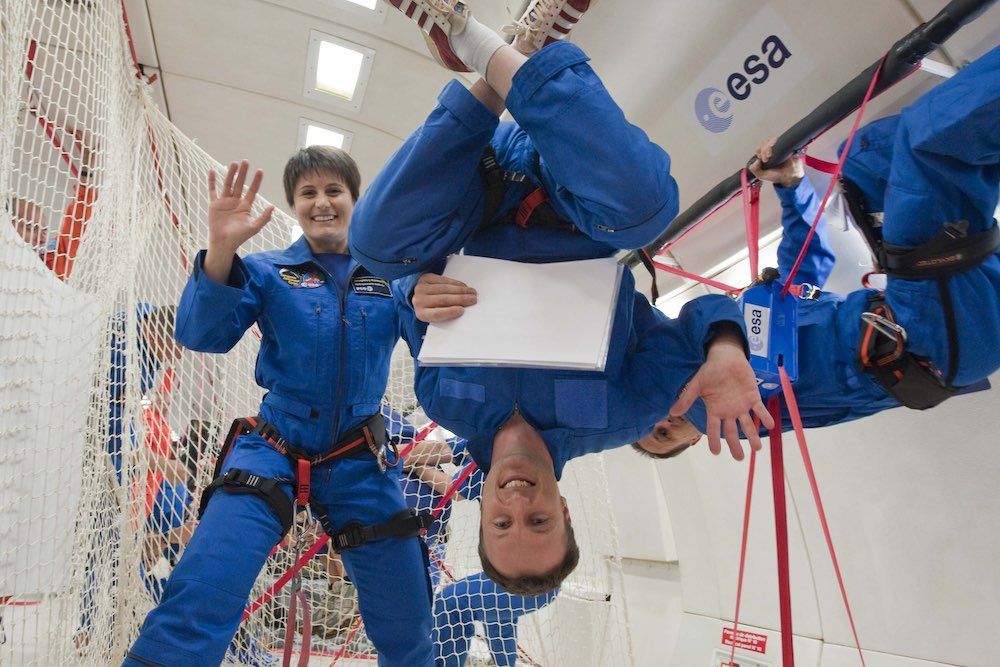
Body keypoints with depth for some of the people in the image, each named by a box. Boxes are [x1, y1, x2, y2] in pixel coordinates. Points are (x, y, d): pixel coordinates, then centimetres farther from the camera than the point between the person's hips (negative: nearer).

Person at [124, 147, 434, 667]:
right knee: (199, 599, -25)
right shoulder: (267, 271, 3)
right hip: (272, 450, -1)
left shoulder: (389, 275, 5)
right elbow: (201, 335, -11)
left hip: (359, 464, 1)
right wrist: (221, 249, -26)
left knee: (406, 625, 11)